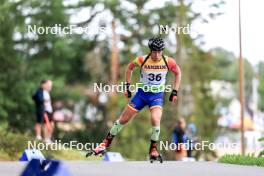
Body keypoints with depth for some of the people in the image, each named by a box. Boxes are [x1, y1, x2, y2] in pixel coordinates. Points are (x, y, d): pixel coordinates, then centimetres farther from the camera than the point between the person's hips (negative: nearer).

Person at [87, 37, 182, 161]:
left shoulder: (168, 62, -14)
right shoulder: (142, 60, -17)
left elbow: (178, 73, 6)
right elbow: (129, 68, 4)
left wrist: (174, 92, 2)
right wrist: (127, 86, 3)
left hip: (157, 96, -1)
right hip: (142, 93, 1)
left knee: (155, 120, -24)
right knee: (123, 119, 2)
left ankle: (153, 149, -3)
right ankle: (106, 143, 18)